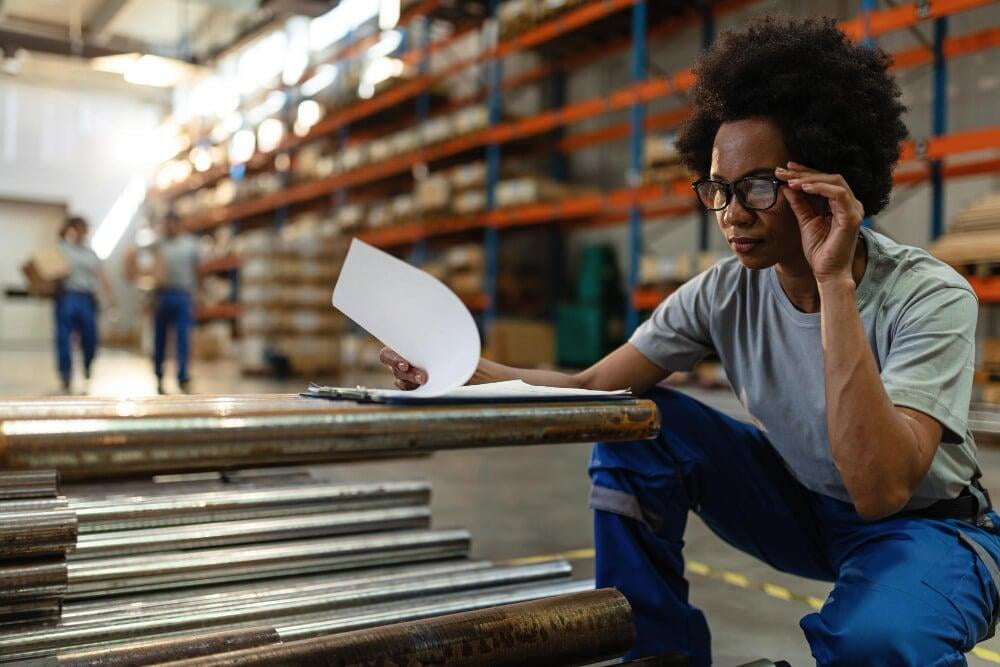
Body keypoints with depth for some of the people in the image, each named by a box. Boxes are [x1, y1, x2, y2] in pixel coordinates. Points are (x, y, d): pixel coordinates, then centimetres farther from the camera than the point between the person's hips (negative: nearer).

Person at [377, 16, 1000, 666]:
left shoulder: (931, 299, -25)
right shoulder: (727, 292, -12)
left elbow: (880, 490, -38)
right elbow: (593, 387, -14)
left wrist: (834, 283, -40)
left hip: (924, 522, -4)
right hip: (798, 503, 5)